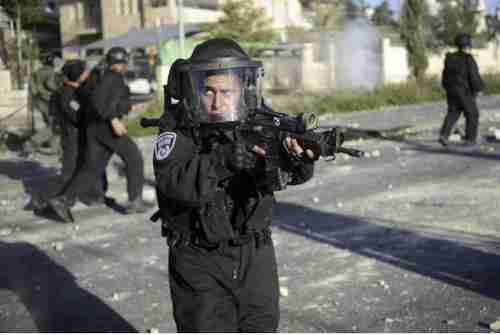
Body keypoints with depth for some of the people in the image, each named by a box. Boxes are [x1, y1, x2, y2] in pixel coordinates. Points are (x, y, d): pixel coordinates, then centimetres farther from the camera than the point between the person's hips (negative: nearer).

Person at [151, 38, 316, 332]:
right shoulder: (178, 128, -12)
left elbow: (293, 172, -15)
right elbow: (174, 182, -28)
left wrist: (300, 158, -38)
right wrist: (222, 161, -43)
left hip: (256, 255, 3)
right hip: (200, 262, -3)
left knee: (262, 326, 18)